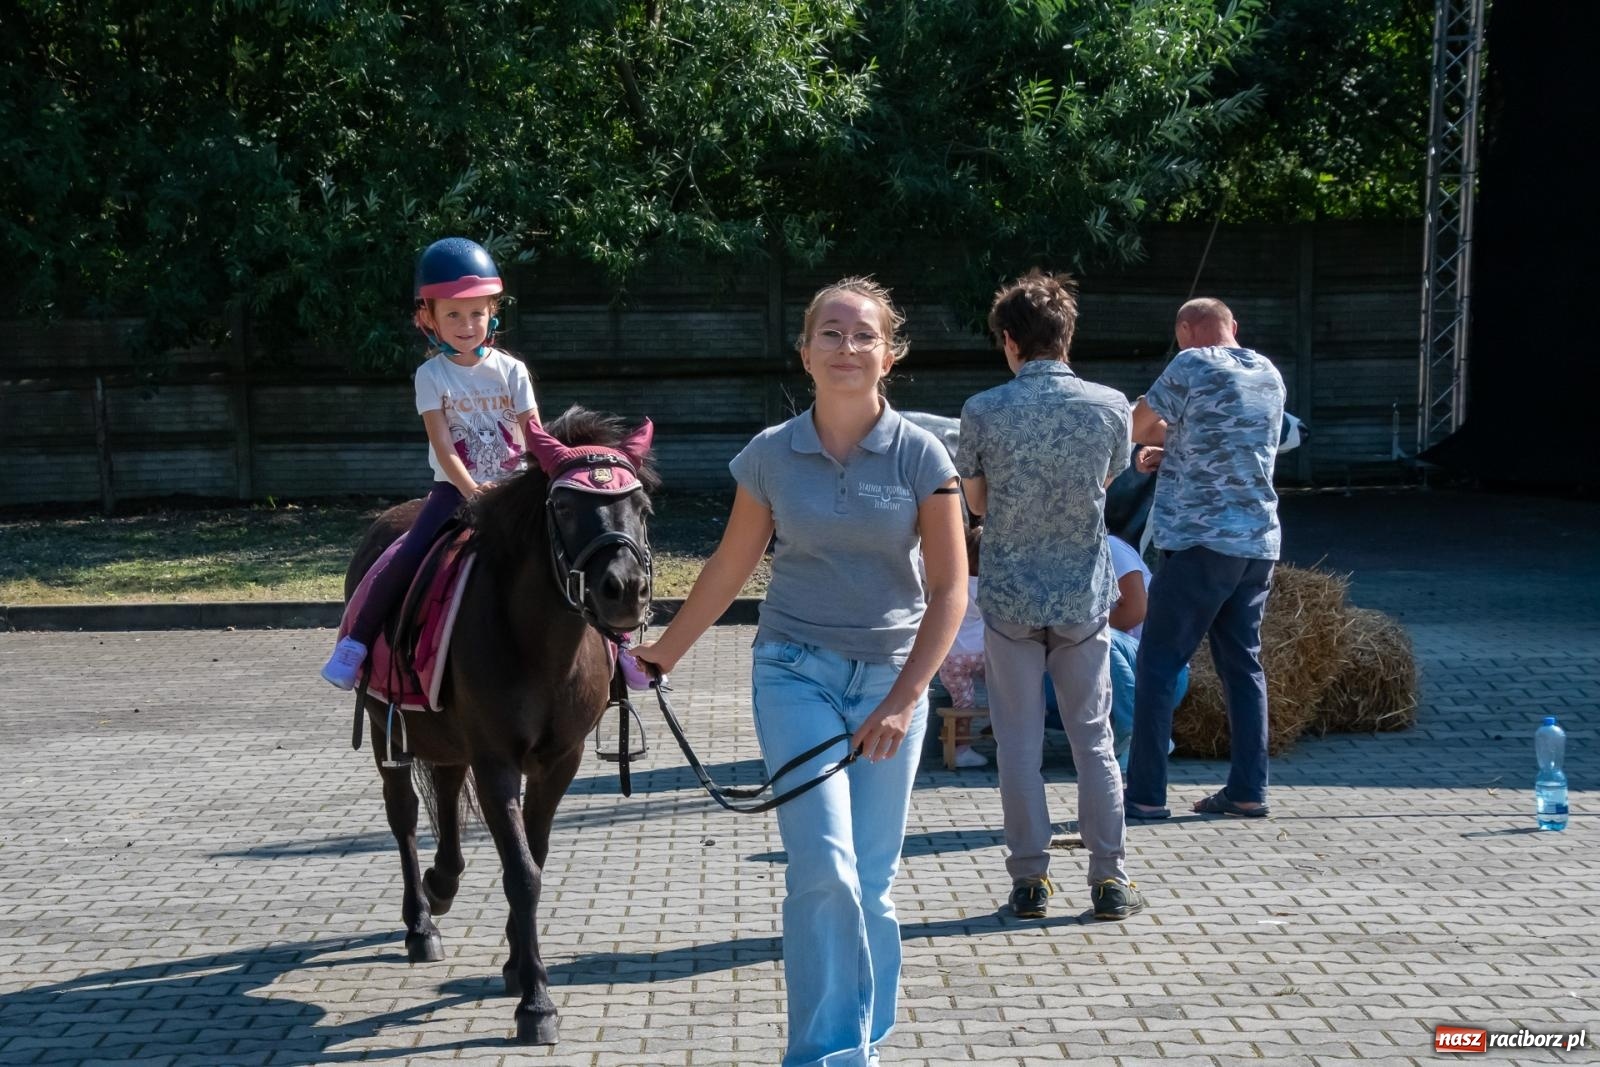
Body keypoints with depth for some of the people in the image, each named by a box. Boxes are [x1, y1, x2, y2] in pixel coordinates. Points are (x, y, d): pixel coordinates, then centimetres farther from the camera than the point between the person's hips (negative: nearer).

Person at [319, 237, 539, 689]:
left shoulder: (512, 371, 0)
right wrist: (473, 492, -25)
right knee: (407, 557, -22)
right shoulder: (431, 375, -4)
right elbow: (444, 447, -11)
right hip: (455, 487, -1)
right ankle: (356, 642, -9)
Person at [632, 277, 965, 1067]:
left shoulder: (921, 456, -5)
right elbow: (730, 566, 10)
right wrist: (665, 652, 17)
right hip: (796, 673, 0)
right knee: (824, 867, -15)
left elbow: (950, 588, -5)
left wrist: (904, 700, -12)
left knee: (870, 881, 5)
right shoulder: (771, 456, -2)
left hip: (890, 677, 1)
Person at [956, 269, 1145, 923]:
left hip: (1010, 595, -1)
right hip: (1084, 596, 1)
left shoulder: (983, 412, -10)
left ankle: (1030, 878, 12)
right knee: (1093, 738, 10)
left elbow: (977, 502, 2)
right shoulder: (1110, 407, -5)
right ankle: (1109, 879, 13)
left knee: (1018, 742, 8)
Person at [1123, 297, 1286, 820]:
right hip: (1259, 542, 7)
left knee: (1159, 662, -1)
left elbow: (1139, 426, -2)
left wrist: (1163, 438, 19)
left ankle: (1146, 792, -2)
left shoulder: (1192, 365, -8)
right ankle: (1248, 790, 12)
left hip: (1202, 540, -7)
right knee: (1242, 663, 12)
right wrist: (1174, 452, 16)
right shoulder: (1270, 375, 15)